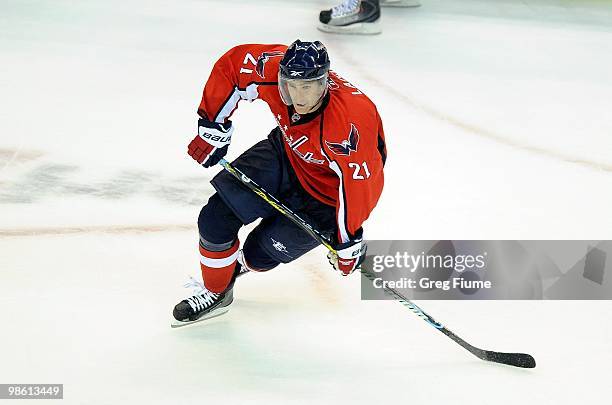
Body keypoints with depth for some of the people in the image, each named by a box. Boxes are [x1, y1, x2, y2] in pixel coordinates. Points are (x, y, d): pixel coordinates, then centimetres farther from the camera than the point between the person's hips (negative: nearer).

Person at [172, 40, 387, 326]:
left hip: (325, 192, -5)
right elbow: (231, 64, -8)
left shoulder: (349, 121, -42)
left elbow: (357, 181, -36)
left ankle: (242, 264, 38)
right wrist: (212, 127, -7)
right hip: (287, 154, 5)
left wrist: (348, 243, -29)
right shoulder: (274, 69, -26)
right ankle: (215, 292, 22)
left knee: (260, 253, -1)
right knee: (216, 218, -5)